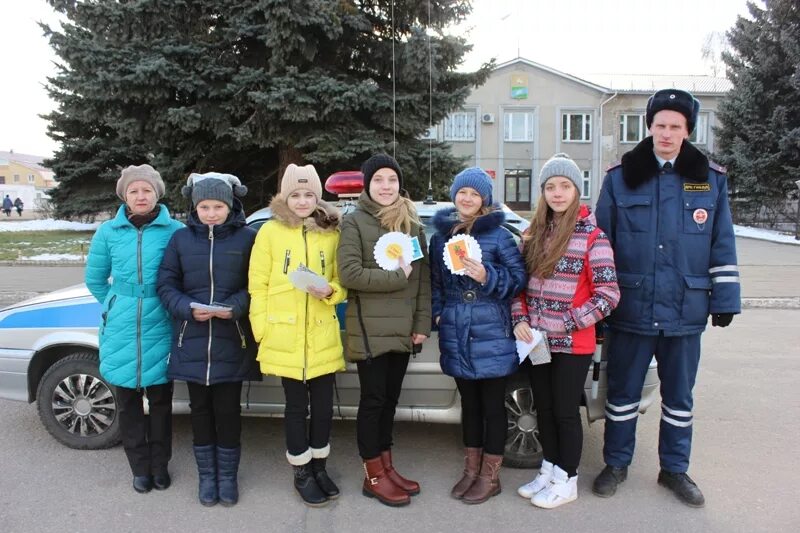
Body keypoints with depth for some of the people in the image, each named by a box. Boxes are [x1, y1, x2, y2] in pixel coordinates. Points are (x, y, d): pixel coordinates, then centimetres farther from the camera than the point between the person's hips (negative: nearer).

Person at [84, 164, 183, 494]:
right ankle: (140, 467, 26)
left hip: (160, 328, -2)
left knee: (160, 399, 8)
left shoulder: (174, 231, -6)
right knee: (128, 401, 10)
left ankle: (160, 465, 26)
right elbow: (94, 278, 14)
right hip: (121, 330, 2)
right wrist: (118, 307, 11)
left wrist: (176, 308, 0)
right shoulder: (108, 232, 2)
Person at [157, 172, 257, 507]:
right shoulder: (181, 238, 3)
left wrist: (234, 307, -19)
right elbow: (166, 285, 4)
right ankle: (206, 475, 30)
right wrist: (188, 308, -13)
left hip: (232, 342, -2)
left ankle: (227, 475, 26)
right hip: (192, 341, 2)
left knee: (227, 410, 7)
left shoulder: (247, 238, -3)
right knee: (200, 409, 13)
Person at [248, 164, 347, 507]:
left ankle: (319, 467, 31)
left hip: (324, 337, 2)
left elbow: (343, 284, 10)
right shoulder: (270, 231, -1)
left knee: (323, 404, 11)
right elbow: (258, 285, -1)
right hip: (285, 338, -2)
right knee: (296, 405, 10)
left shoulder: (332, 234, 5)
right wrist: (261, 329, -5)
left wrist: (330, 291, -12)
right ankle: (301, 473, 27)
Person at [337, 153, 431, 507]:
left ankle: (386, 467, 27)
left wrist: (422, 323, 2)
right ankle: (373, 477, 16)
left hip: (402, 330, 5)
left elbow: (424, 276, 8)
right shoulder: (354, 222, -4)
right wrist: (396, 276, -16)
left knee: (390, 400, 14)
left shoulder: (412, 224, 10)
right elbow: (348, 273, -15)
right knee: (373, 399, 3)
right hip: (369, 329, -5)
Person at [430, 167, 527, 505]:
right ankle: (471, 470, 31)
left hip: (491, 336, -4)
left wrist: (488, 277, -20)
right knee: (469, 404, 16)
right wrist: (437, 312, 5)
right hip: (456, 336, 4)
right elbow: (434, 280, 15)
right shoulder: (440, 235, 8)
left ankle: (490, 476, 21)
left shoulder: (499, 235, -5)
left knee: (492, 406, 7)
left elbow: (519, 278, -6)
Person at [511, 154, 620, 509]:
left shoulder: (592, 236, -10)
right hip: (536, 340, 5)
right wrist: (520, 320, -4)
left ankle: (567, 481, 24)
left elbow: (608, 294, -12)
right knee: (543, 408, 16)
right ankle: (549, 470, 34)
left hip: (572, 344, -5)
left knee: (565, 411, 6)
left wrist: (568, 323, -16)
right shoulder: (534, 234, 6)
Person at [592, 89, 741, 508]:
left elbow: (723, 245, 7)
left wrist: (725, 300, 4)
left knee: (679, 396, 15)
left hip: (685, 311, 1)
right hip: (630, 309, -1)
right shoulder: (620, 177, 0)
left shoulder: (711, 179, 4)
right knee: (622, 391, 11)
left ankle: (675, 469, 33)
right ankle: (616, 463, 29)